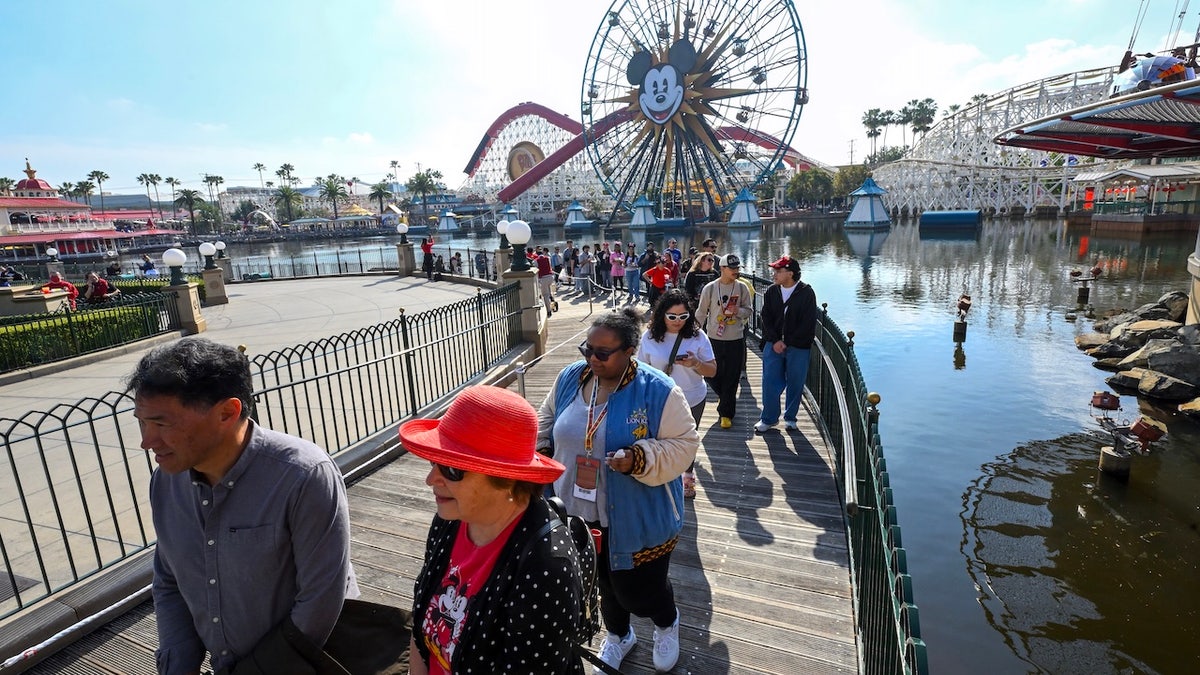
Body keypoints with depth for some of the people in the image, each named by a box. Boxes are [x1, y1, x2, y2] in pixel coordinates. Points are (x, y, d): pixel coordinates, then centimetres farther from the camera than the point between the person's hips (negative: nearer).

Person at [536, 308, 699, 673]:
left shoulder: (658, 391, -20)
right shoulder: (570, 378, -5)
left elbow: (682, 445, -16)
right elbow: (547, 420, 12)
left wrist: (638, 459, -30)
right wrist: (542, 452, -3)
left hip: (637, 519, -4)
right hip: (581, 513, 5)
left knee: (639, 590, 10)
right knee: (604, 582, 24)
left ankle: (667, 623, 47)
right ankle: (618, 634, 55)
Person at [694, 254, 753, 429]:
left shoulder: (741, 287, -1)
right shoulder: (710, 288, -4)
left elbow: (749, 310, 5)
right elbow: (701, 312, 3)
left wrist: (737, 311, -15)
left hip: (736, 339, 0)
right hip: (714, 338, 0)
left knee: (732, 379, 4)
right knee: (711, 373, 7)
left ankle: (726, 412, 18)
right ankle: (724, 395, 39)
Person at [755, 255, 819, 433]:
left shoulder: (806, 293, -8)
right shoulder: (771, 291, 3)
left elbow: (808, 324, -9)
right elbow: (765, 317, 3)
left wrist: (787, 342, -11)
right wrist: (775, 341, -9)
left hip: (798, 347, -2)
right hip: (773, 344, 3)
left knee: (795, 383, 8)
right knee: (770, 382, 2)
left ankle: (790, 417, 26)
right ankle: (768, 418, 16)